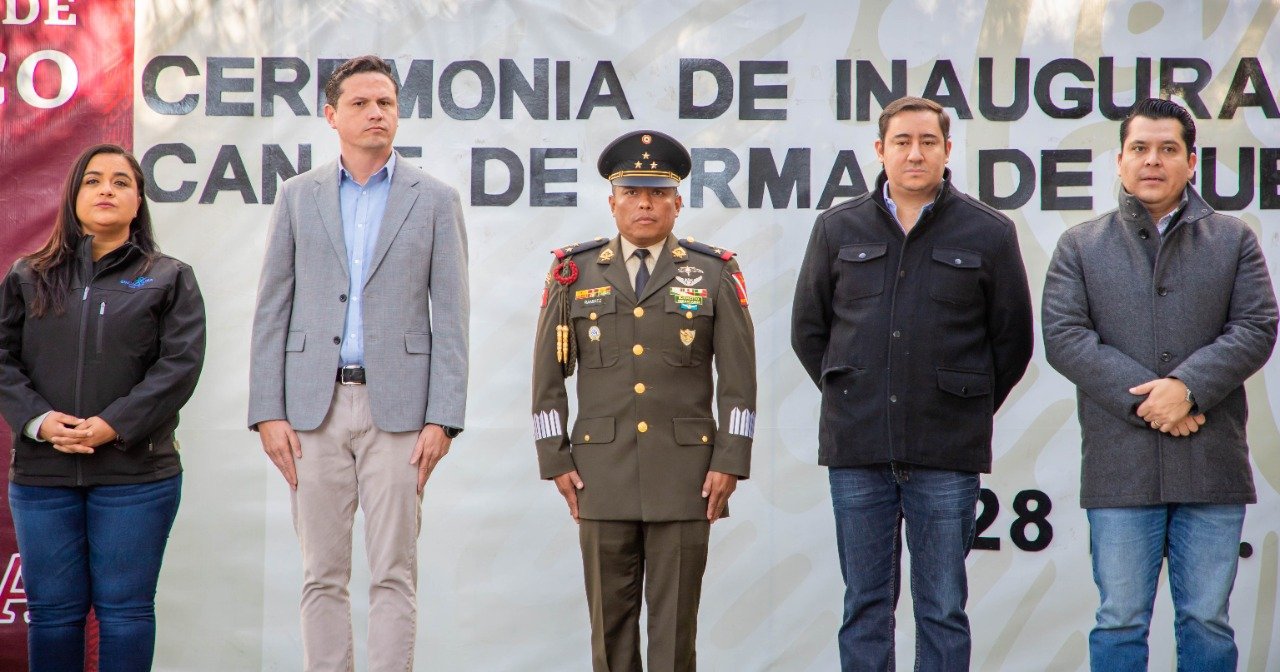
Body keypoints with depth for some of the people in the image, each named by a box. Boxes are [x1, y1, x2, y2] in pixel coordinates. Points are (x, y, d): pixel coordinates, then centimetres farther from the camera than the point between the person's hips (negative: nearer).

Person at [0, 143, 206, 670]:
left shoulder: (169, 279, 7)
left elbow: (180, 364, -4)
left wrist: (113, 425, -15)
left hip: (135, 473, -2)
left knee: (124, 608, 2)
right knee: (52, 609, 5)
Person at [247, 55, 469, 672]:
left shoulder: (435, 200, 5)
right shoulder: (298, 196, 10)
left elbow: (450, 318, 1)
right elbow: (271, 312, 8)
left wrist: (442, 418, -7)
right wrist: (267, 412, -1)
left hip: (395, 405, -1)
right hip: (313, 408, 2)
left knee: (394, 575, -1)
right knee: (323, 575, 5)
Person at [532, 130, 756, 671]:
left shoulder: (714, 274, 6)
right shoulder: (575, 273, 8)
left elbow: (739, 378, 3)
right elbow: (548, 375, 9)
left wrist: (729, 462, -4)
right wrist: (555, 460, 3)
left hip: (686, 473, -1)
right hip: (601, 474, 1)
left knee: (676, 617, 1)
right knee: (610, 615, 5)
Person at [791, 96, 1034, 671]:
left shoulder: (989, 233, 3)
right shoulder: (837, 229, 7)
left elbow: (1012, 339, 9)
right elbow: (807, 329, 16)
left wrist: (971, 407, 6)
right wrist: (850, 397, 11)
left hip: (947, 455, -1)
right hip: (856, 450, 2)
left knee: (943, 610, 4)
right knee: (865, 607, 8)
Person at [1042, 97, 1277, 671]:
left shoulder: (1233, 240, 10)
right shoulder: (1080, 246, 8)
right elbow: (1064, 337, -3)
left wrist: (1188, 387, -15)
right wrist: (1143, 399, -13)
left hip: (1211, 468, 1)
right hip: (1120, 467, -1)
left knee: (1207, 622, 7)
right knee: (1120, 623, 4)